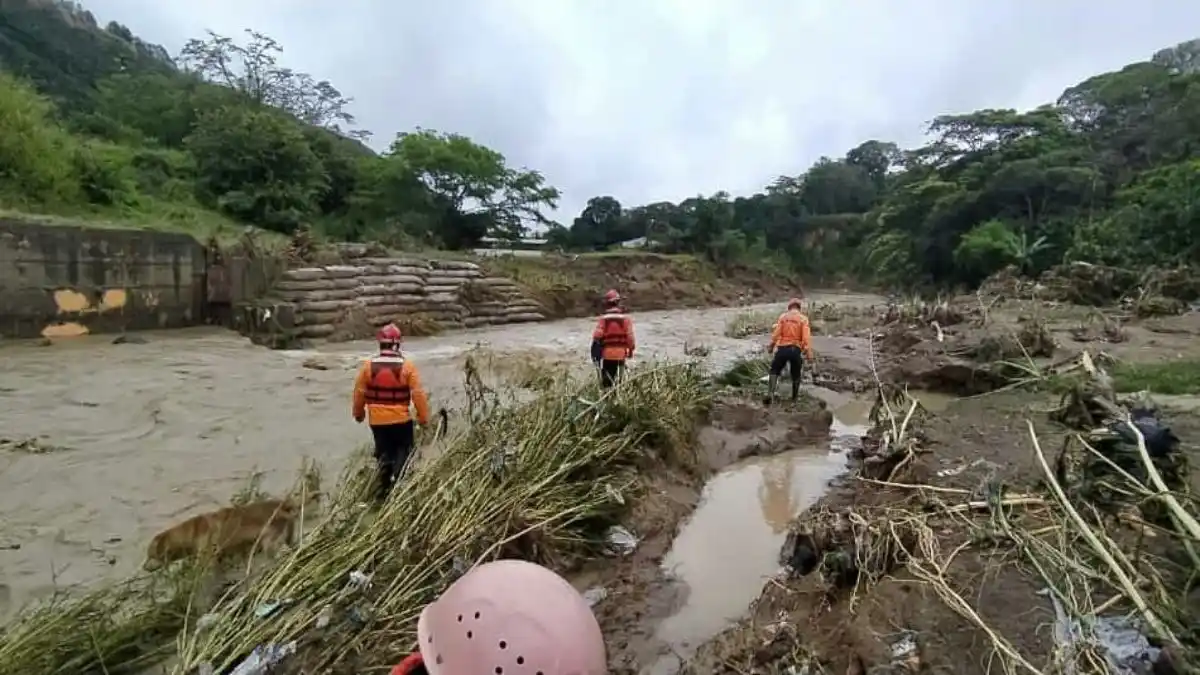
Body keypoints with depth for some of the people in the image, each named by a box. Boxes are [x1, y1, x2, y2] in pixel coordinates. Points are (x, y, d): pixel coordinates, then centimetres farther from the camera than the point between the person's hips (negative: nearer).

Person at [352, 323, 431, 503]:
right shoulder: (407, 366, -12)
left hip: (377, 420, 3)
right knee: (404, 450, 16)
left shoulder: (368, 365, -5)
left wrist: (358, 412, 21)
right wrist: (423, 417, 1)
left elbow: (359, 392, 4)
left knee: (384, 453, 16)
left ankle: (384, 489, 22)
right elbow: (418, 394, -10)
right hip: (401, 419, -2)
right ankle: (395, 479, -5)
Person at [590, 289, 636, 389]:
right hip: (621, 354, 1)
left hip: (607, 354, -1)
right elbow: (630, 337, -2)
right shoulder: (625, 318, -4)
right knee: (618, 381, 10)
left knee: (606, 382, 7)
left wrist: (595, 354, -3)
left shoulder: (603, 319, -8)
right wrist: (630, 350, 11)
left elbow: (597, 338, -10)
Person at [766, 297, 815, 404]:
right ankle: (795, 396, 27)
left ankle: (770, 393, -3)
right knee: (796, 374, 18)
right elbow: (806, 337, -8)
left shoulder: (783, 316, 5)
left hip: (782, 348, 0)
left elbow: (776, 333, -2)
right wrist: (809, 353, -9)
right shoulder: (803, 319, 2)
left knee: (775, 371, 13)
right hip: (795, 349, 0)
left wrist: (771, 346, 6)